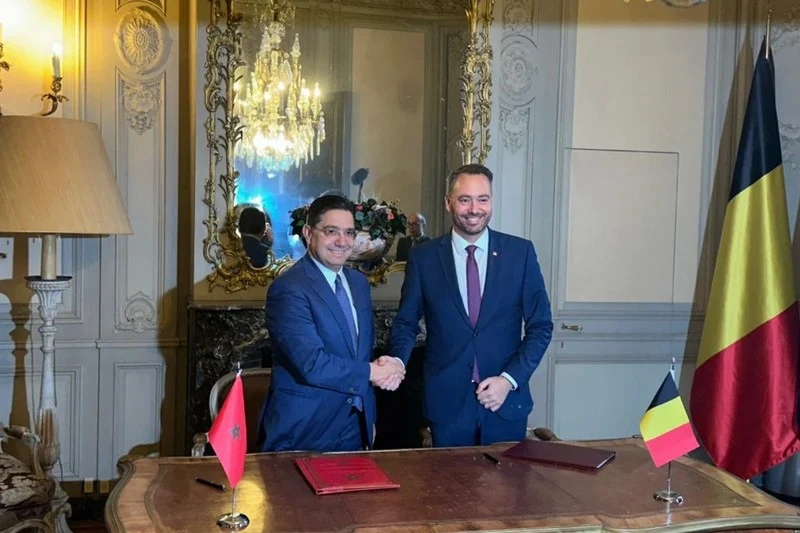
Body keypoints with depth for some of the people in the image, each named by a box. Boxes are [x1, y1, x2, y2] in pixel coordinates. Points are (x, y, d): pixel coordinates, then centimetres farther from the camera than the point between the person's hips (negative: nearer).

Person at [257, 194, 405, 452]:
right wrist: (371, 372, -13)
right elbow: (312, 365, -25)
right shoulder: (288, 289, -18)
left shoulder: (359, 282, 8)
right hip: (303, 431, -7)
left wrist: (371, 410, 2)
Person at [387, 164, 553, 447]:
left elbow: (540, 326, 2)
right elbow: (405, 323, 6)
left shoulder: (521, 252, -1)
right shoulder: (423, 257, -1)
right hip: (447, 402, 0)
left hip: (506, 401, 1)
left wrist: (509, 379, -8)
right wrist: (397, 364, -14)